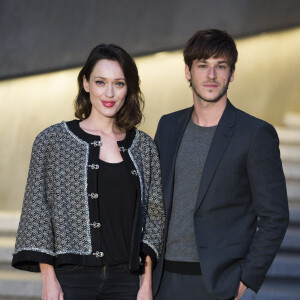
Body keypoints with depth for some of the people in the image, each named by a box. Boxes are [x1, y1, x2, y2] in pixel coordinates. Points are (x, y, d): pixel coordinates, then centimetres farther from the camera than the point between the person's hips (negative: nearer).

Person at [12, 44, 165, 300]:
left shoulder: (144, 147, 10)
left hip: (125, 279, 2)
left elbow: (153, 214, 10)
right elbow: (38, 210, 0)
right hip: (73, 277, -2)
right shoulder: (53, 141, 3)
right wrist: (49, 279, -7)